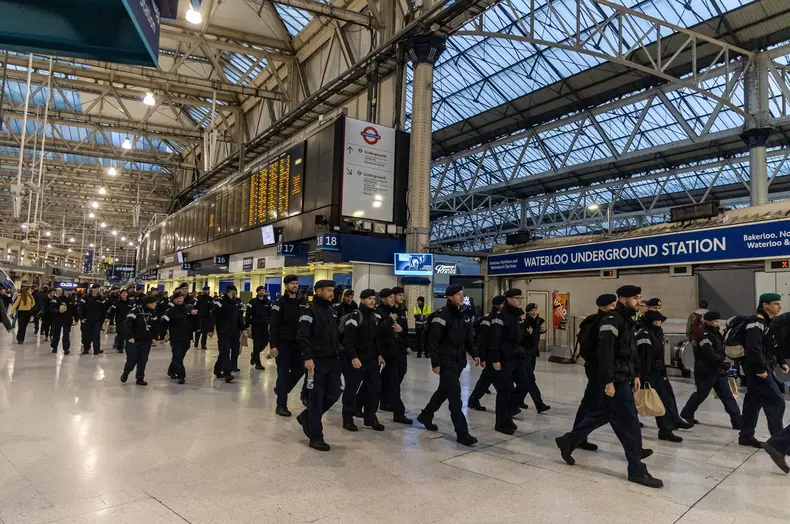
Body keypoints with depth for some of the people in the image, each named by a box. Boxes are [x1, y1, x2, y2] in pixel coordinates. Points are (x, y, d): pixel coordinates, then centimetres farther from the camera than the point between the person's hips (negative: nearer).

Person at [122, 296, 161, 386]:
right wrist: (129, 337, -22)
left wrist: (154, 337, 5)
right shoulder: (136, 311, -15)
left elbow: (156, 325, 12)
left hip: (146, 341, 5)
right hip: (133, 340, -5)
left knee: (143, 361, 5)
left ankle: (140, 378, 17)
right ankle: (126, 372, 29)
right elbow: (127, 323, -19)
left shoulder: (153, 313, 3)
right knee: (132, 359, -1)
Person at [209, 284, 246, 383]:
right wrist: (211, 330, -18)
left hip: (234, 332, 7)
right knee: (225, 351, -12)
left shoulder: (238, 302, 9)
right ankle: (227, 374, -16)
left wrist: (243, 328, 13)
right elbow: (213, 316, -14)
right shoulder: (220, 302, -11)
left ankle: (217, 370, 26)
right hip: (223, 332, -6)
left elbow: (240, 317, 15)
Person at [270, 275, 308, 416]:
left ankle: (280, 390, 33)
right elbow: (273, 326, -10)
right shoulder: (280, 303, -6)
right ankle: (281, 405, 8)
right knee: (283, 372, -1)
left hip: (298, 343, 5)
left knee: (299, 370, 8)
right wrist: (272, 345, -16)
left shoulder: (303, 303, 9)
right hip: (283, 343, -5)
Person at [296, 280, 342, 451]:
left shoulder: (333, 311, 15)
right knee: (317, 398, -1)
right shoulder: (310, 311, -9)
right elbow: (302, 337, -17)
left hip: (333, 360, 8)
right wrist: (308, 357, -24)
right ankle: (315, 437, 9)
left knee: (333, 394, 8)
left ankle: (306, 417, 29)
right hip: (317, 361, -7)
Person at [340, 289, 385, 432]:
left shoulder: (374, 316, 12)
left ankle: (370, 417, 21)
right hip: (354, 359, -8)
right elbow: (348, 340, -19)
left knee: (376, 386, 7)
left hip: (371, 359, 8)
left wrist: (379, 354, 12)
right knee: (351, 389, 1)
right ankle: (348, 419, 14)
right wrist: (353, 357, -25)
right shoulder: (354, 316, -14)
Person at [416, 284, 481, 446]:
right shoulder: (442, 315, -14)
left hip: (458, 361, 8)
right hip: (446, 362, -8)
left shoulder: (465, 316, 11)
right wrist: (435, 363, -18)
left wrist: (474, 355, 3)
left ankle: (425, 416, 38)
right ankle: (462, 433, -2)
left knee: (444, 391, 19)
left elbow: (467, 339, 17)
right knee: (455, 396, -8)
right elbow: (433, 341, -16)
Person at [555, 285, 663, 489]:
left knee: (602, 413, 16)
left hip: (624, 378, 10)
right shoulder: (612, 320, -17)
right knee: (630, 422, -4)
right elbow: (605, 353, -23)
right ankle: (637, 470, 7)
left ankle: (568, 441, 26)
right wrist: (609, 381, -25)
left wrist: (635, 374, 20)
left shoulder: (627, 320, 15)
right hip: (616, 380, -10)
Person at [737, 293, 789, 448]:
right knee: (776, 402, -8)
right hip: (757, 370, -10)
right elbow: (753, 348, -25)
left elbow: (773, 345, 22)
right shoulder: (757, 322, -17)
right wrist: (760, 370, -23)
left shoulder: (769, 321, 15)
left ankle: (746, 436, 20)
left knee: (754, 402, 13)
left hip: (765, 368, 10)